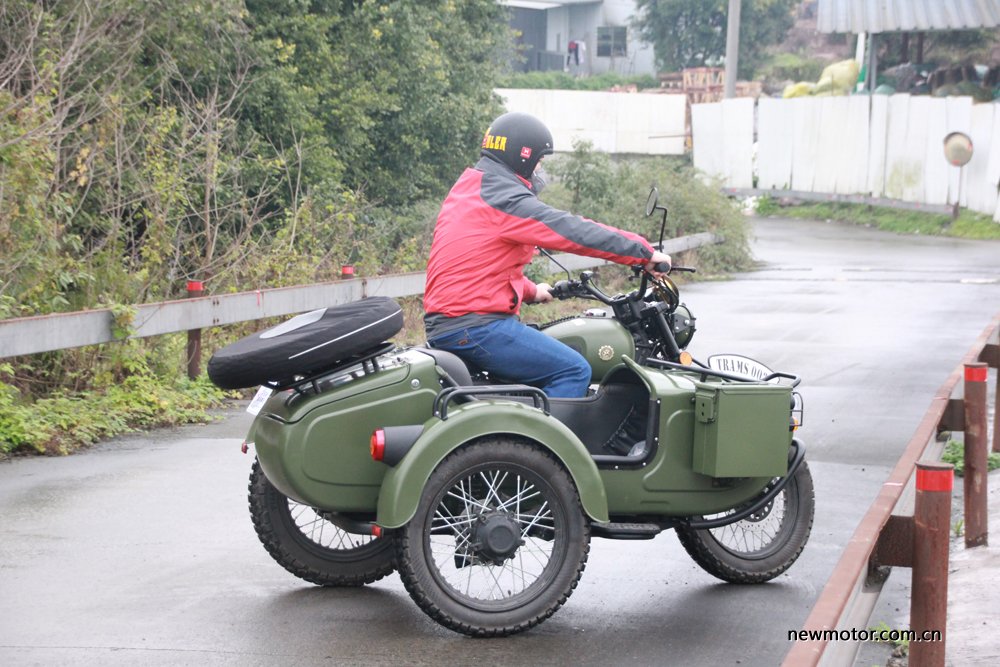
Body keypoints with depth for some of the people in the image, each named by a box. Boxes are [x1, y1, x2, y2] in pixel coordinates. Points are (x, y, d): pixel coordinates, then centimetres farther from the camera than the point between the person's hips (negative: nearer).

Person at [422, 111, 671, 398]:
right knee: (574, 371, -10)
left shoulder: (469, 188, 17)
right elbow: (573, 231, -18)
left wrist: (531, 292, 40)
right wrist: (645, 253, -13)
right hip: (475, 327, -11)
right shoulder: (503, 199, -15)